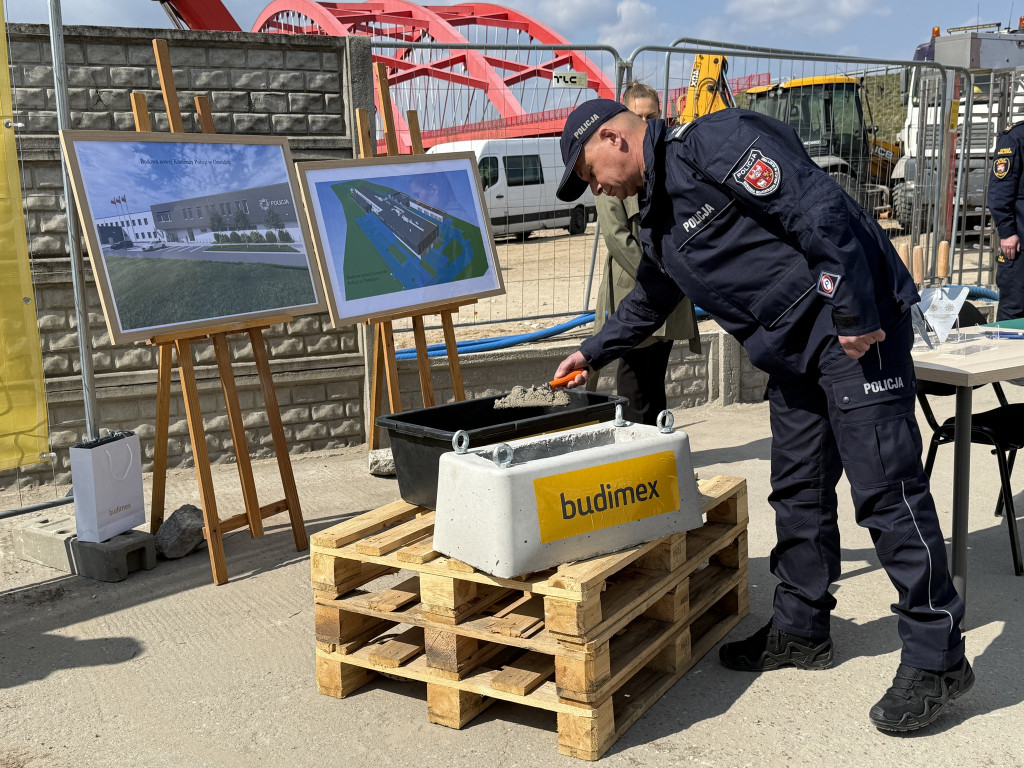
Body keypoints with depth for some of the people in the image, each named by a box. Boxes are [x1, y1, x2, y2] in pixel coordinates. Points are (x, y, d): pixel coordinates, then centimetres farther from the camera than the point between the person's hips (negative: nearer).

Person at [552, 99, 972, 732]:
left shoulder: (714, 143, -14)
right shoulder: (659, 215, 17)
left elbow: (820, 210, -22)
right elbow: (649, 301, 34)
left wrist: (857, 315, -23)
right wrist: (594, 352, 41)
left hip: (854, 328, -10)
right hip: (793, 351, 10)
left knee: (885, 485, -9)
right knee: (799, 491, 13)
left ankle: (937, 658, 1)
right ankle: (801, 629, 27)